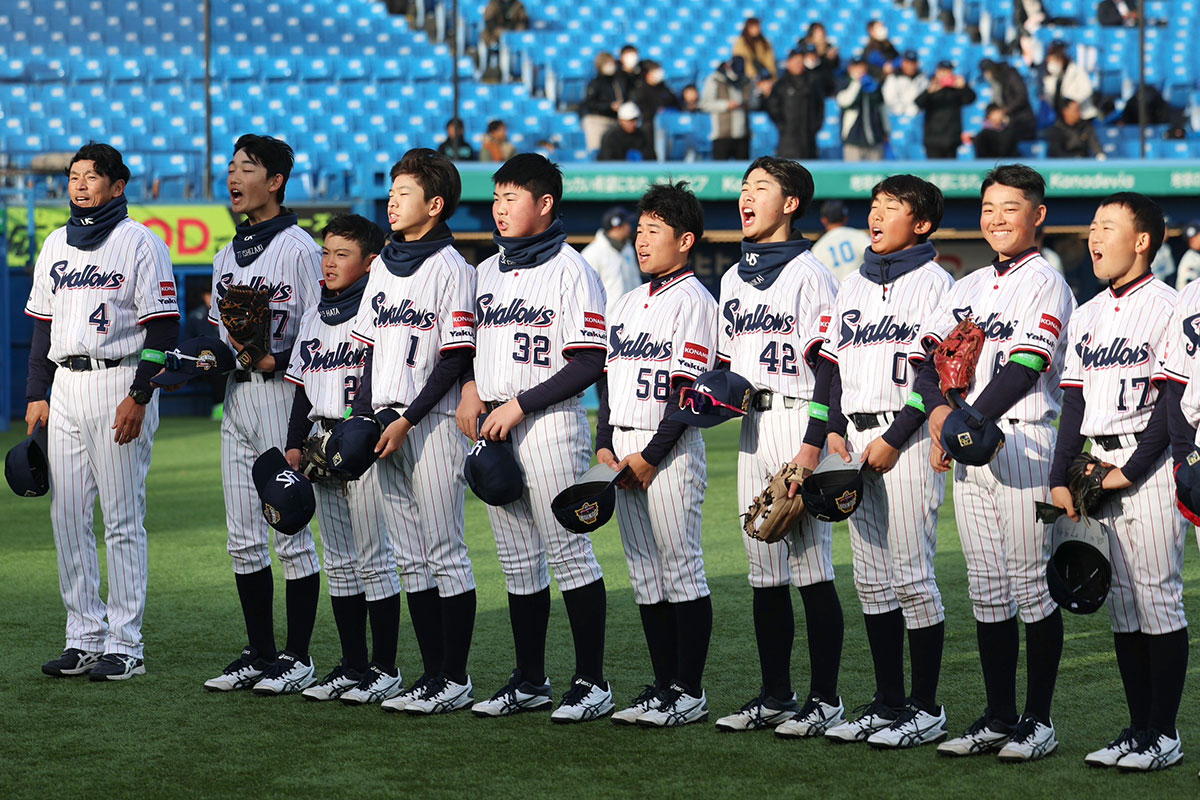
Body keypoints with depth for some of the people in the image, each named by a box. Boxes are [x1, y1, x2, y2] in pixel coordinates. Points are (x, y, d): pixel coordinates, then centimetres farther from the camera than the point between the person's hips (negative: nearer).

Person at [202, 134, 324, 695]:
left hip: (283, 392, -8)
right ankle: (260, 654, 16)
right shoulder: (227, 256, 16)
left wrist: (276, 360, -23)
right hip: (237, 395, 8)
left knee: (290, 532, -4)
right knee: (243, 538, 9)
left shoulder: (299, 248, -8)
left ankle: (297, 659, 2)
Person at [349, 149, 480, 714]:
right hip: (385, 426, 8)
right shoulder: (384, 266, 14)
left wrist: (407, 421, -16)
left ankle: (456, 679, 0)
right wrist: (362, 417, 7)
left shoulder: (450, 269, -8)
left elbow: (456, 359, -12)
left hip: (432, 423, -8)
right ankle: (432, 673, 15)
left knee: (445, 554, -4)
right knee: (411, 557, 10)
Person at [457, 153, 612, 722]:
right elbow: (470, 344, 23)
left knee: (568, 551, -6)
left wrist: (519, 405, -15)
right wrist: (470, 386, 2)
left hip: (549, 423, -7)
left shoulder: (569, 270, -7)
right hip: (493, 428, 7)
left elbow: (589, 362, -13)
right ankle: (529, 681, 18)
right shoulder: (487, 271, 15)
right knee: (518, 561, 11)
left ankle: (591, 682, -1)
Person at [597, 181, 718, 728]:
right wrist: (605, 444, 4)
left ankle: (689, 692, -1)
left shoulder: (693, 301, -8)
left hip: (670, 450, -8)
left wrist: (650, 457, -15)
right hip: (623, 452, 8)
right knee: (644, 573, 10)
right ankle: (663, 684, 16)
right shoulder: (626, 303, 17)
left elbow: (690, 390, -13)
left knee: (681, 567, -5)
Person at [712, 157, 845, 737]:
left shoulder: (809, 274, -6)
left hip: (798, 422, -8)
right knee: (764, 568, 10)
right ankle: (775, 696, 16)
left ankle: (824, 699, 0)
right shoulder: (733, 279, 17)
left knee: (811, 563, -5)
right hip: (752, 428, 8)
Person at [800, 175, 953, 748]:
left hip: (906, 437, -7)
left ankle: (925, 709, 0)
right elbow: (833, 366, 16)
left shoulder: (933, 283, -4)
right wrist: (831, 432, 2)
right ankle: (887, 703, 15)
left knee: (912, 574, -7)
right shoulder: (853, 287, 17)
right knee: (871, 578, 8)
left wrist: (893, 440, -15)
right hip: (857, 439, 7)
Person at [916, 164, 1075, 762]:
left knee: (1032, 584, -3)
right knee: (986, 589, 9)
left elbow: (1021, 372, -16)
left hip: (1024, 447, -7)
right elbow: (930, 359, 8)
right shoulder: (966, 289, 17)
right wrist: (939, 411, -12)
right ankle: (999, 718, 15)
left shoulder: (1045, 285, -5)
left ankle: (1039, 721, 3)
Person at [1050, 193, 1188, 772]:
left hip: (1149, 464, -7)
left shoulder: (1165, 307, -7)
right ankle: (1138, 727, 15)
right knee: (1121, 602, 9)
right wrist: (1059, 478, 6)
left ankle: (1163, 735, -1)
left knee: (1158, 597, -5)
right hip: (1099, 468, 7)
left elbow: (1171, 402, -12)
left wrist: (1129, 472, -15)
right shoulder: (1087, 315, 15)